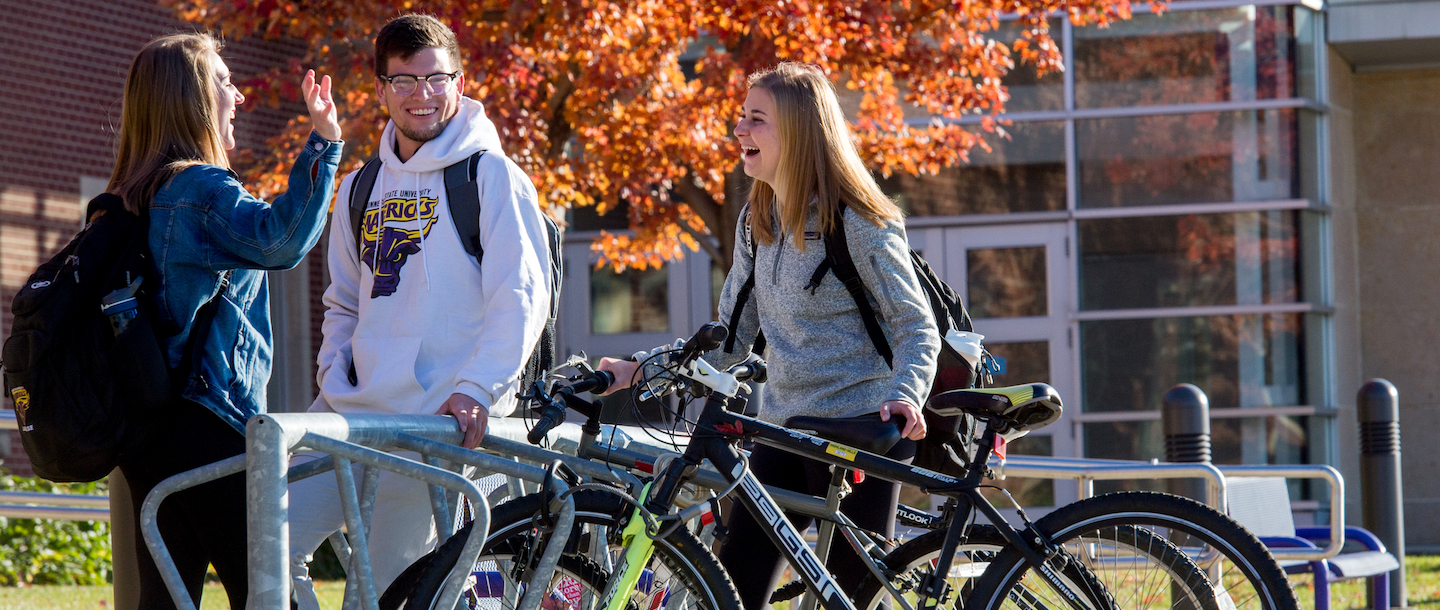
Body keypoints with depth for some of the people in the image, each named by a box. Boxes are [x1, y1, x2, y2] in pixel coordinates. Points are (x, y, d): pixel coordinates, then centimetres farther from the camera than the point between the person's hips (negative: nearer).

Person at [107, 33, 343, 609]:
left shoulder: (131, 199, 17)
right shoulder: (200, 187, -11)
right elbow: (277, 238, -29)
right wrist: (321, 143, -31)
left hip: (147, 428, 9)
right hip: (205, 429, -9)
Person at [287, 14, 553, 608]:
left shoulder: (490, 176, -2)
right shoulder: (361, 190, 17)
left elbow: (521, 298, -9)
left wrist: (475, 390, -19)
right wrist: (332, 378, 9)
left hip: (438, 419, -6)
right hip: (351, 413, 6)